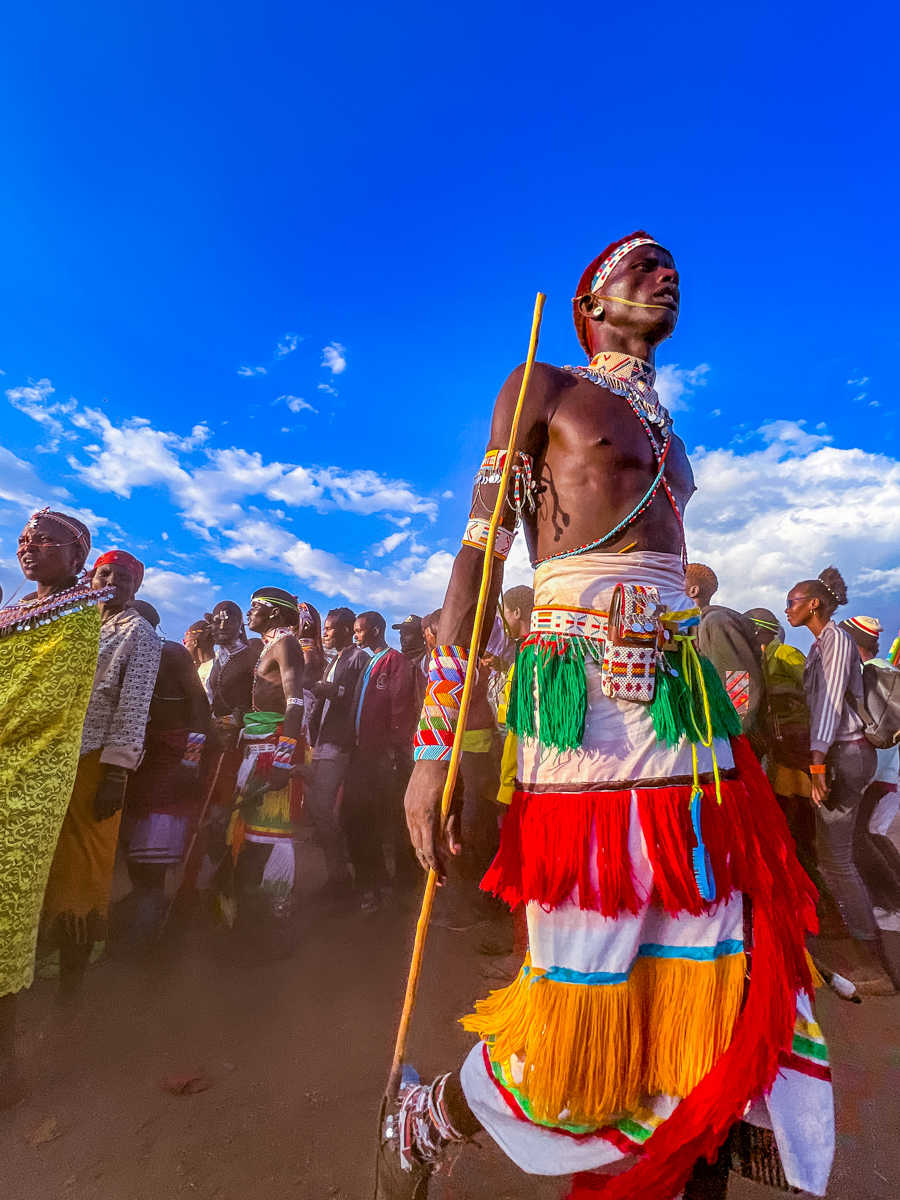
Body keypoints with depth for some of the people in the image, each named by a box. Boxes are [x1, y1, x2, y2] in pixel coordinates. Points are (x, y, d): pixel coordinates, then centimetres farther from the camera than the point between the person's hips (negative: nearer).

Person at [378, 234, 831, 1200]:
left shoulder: (664, 429, 27)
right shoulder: (542, 387, 7)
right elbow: (481, 553, -6)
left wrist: (720, 715, 19)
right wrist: (435, 737, -14)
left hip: (684, 711, 8)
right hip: (585, 717, -7)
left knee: (724, 1008, 9)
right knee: (588, 1012, 2)